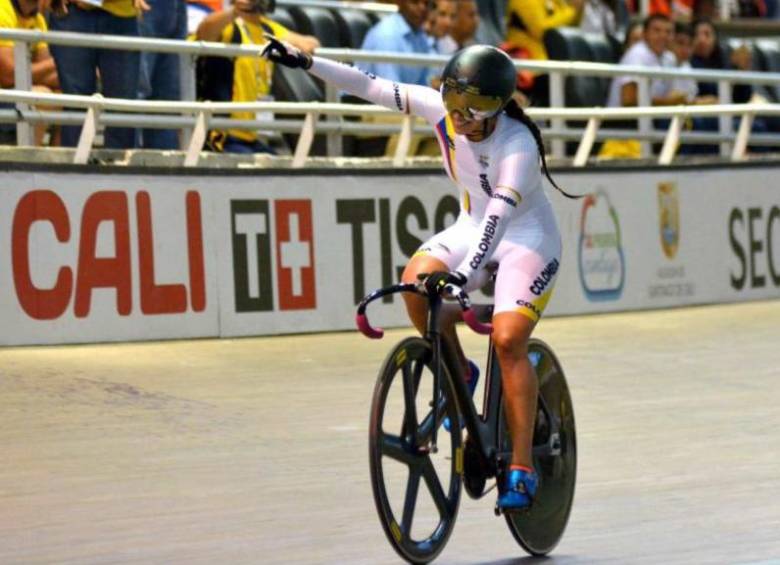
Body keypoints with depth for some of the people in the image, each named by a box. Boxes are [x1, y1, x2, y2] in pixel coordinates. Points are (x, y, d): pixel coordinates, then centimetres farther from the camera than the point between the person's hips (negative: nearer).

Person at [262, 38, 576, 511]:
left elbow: (500, 213, -42)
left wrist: (465, 272, -54)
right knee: (417, 281, -25)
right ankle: (459, 376, 0)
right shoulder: (440, 110, -13)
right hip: (473, 227, 6)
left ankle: (523, 467, -17)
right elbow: (374, 88, -9)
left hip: (527, 238, -6)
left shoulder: (518, 144, -30)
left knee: (509, 340, -23)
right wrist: (306, 63, -15)